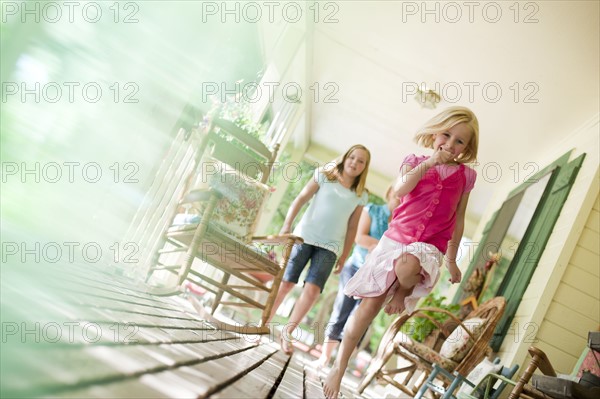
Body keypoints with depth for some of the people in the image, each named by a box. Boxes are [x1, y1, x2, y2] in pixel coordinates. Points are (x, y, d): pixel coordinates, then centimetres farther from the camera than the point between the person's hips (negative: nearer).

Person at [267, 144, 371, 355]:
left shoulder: (360, 195, 11)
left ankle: (287, 332, 2)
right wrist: (286, 225, -15)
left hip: (330, 247, 1)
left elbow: (352, 228, 12)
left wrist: (344, 257, 10)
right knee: (285, 283, -1)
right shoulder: (324, 176, 5)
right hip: (305, 236, -1)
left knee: (312, 289, -13)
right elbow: (300, 200, -3)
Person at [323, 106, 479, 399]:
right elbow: (400, 190, -13)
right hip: (396, 238, 1)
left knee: (407, 267, -39)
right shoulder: (415, 161, 5)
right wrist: (426, 164, -19)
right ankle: (339, 368, 13)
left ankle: (405, 291, 0)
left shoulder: (466, 175, 7)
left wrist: (452, 259, 14)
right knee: (369, 306, -2)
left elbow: (458, 220, 12)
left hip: (429, 246, -1)